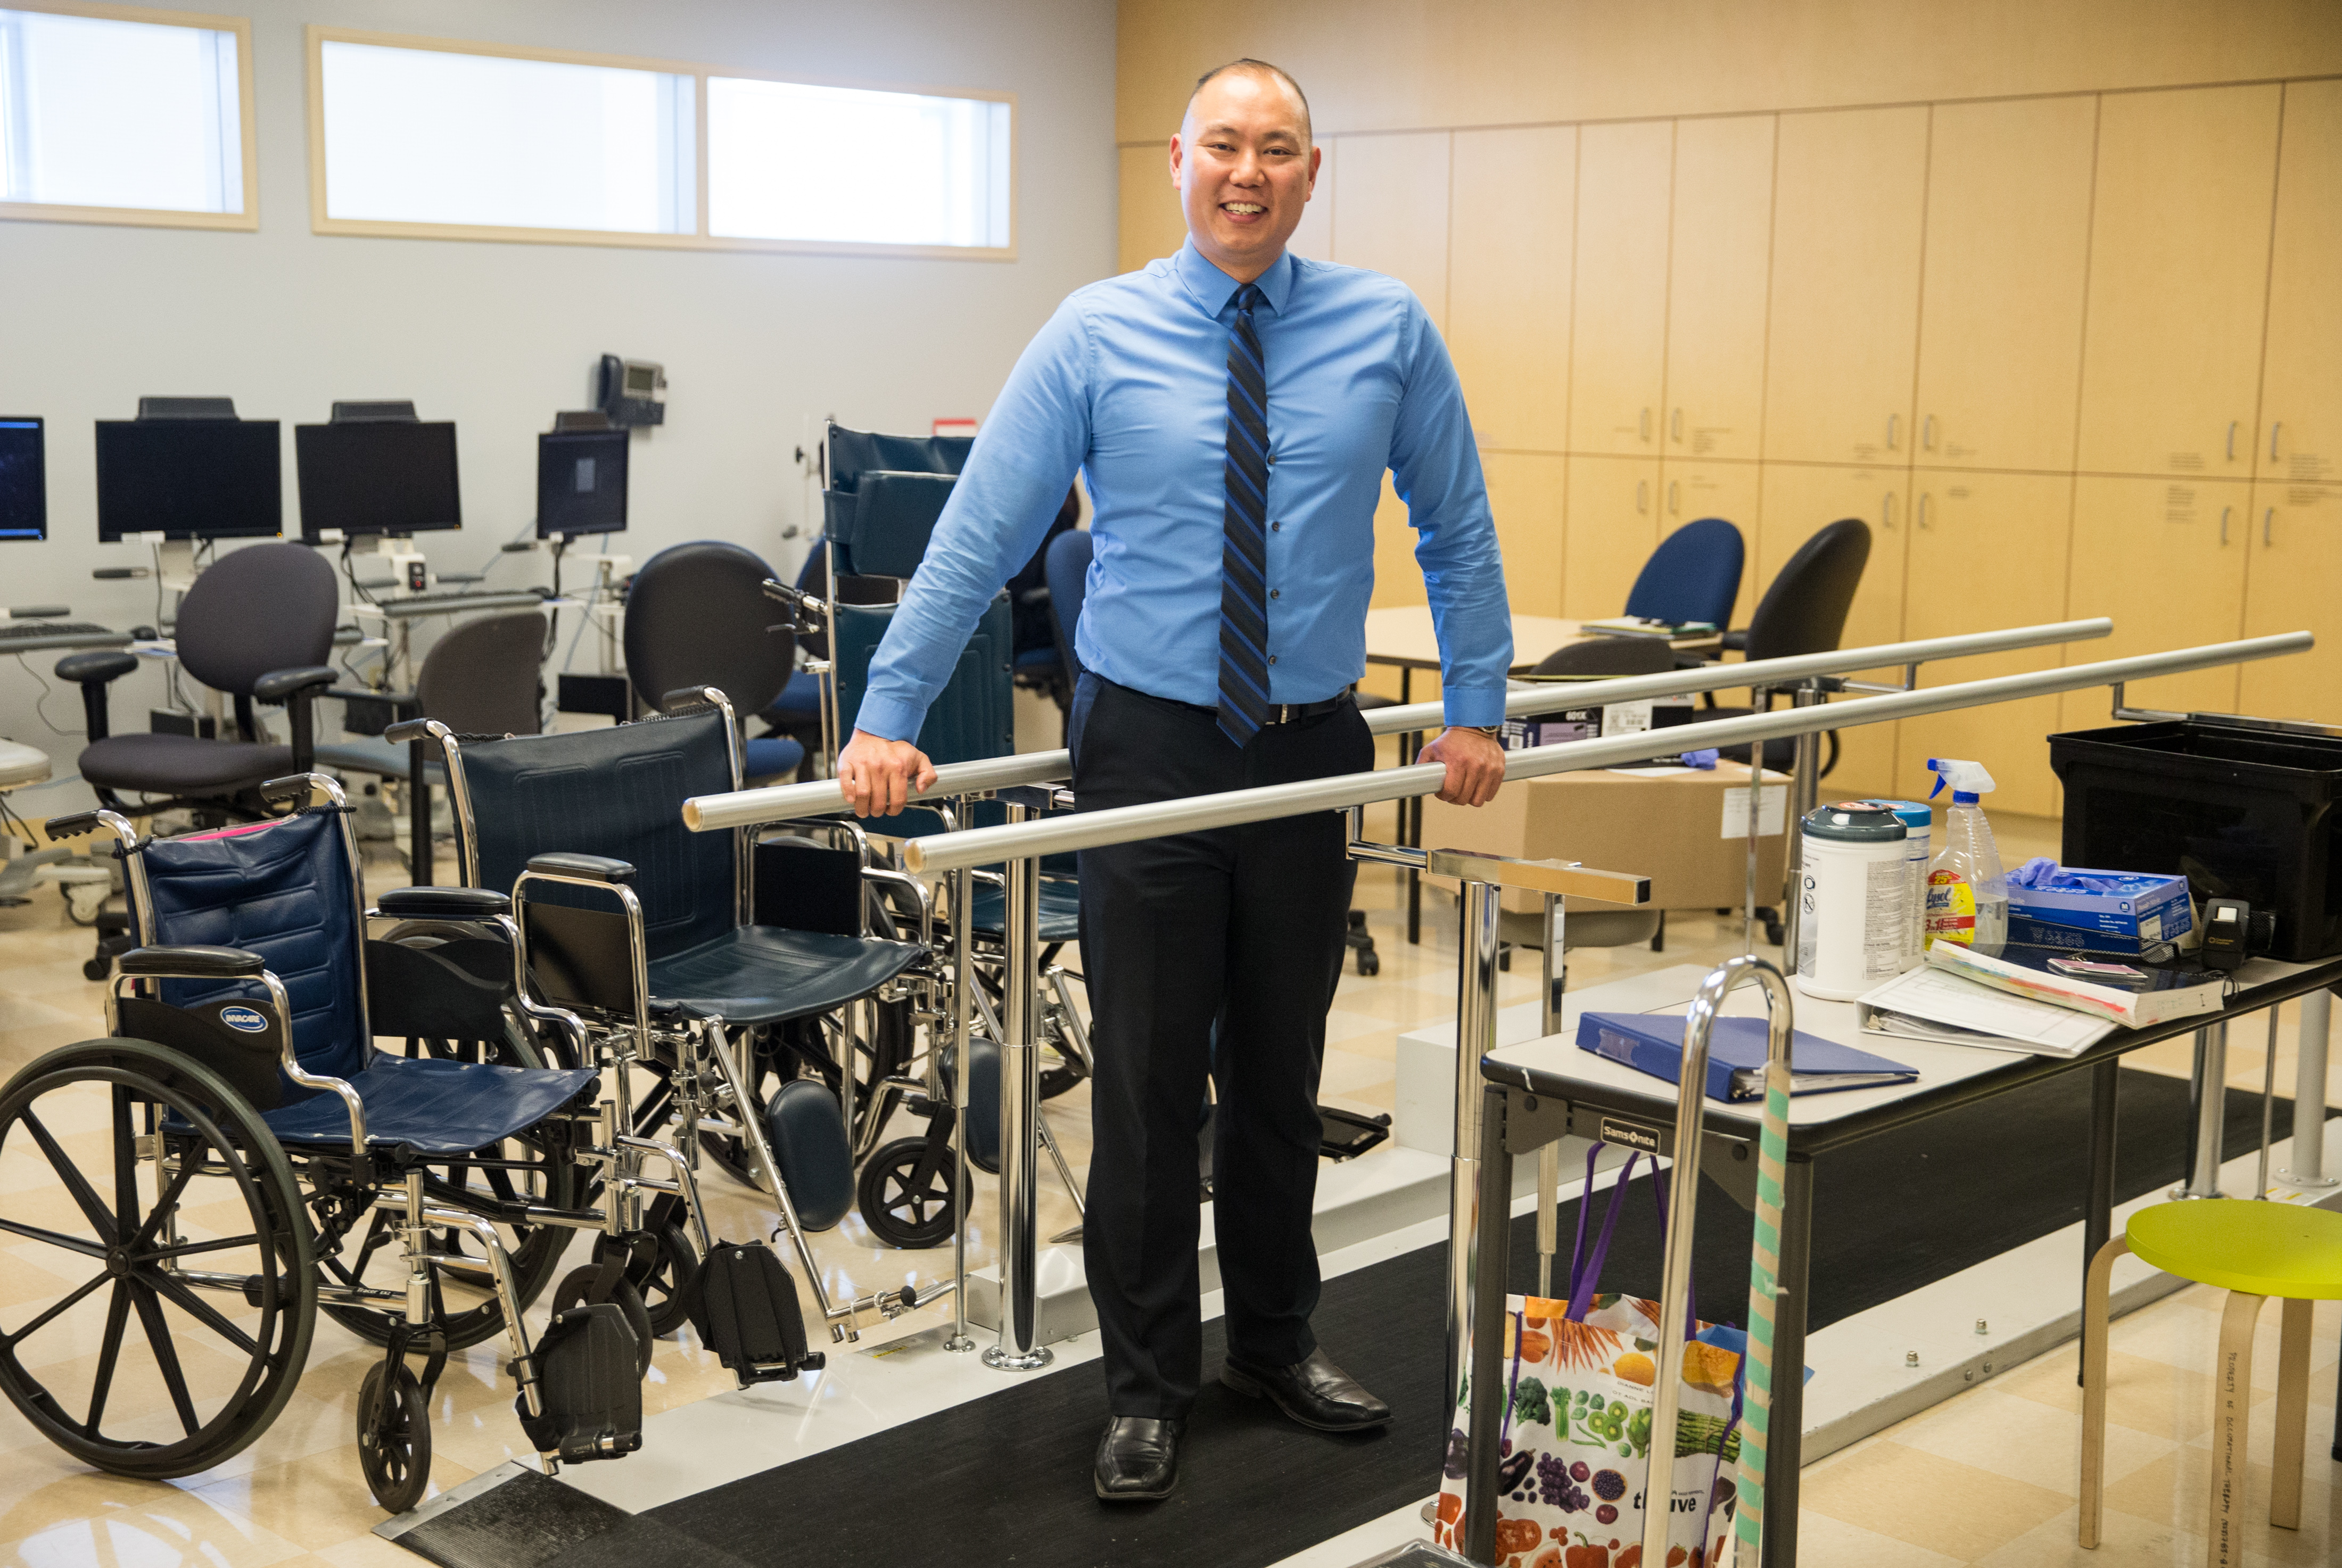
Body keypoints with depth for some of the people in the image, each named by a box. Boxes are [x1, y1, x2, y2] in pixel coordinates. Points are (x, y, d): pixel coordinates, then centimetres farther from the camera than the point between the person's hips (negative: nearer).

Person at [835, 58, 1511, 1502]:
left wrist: (1478, 708, 6)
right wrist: (890, 717, -13)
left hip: (1313, 746, 2)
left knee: (1283, 1067, 15)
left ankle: (1278, 1339, 34)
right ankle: (1149, 1384, 20)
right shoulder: (1098, 336, -5)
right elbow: (978, 536, -7)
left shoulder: (1388, 331, 1)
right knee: (1150, 1077, 4)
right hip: (1150, 745, -2)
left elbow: (1458, 529, 9)